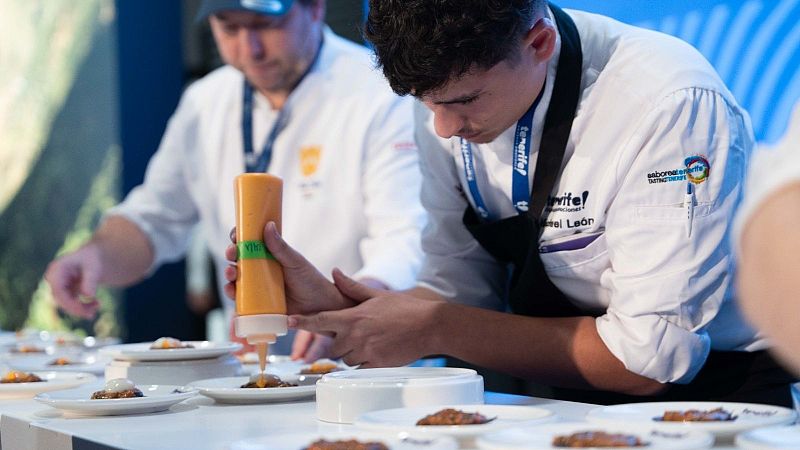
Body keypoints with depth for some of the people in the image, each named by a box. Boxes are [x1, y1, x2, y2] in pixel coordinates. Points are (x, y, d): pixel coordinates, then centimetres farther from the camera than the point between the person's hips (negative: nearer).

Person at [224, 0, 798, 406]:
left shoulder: (671, 107, -26)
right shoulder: (448, 95, -6)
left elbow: (649, 356, -24)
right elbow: (462, 294, 1)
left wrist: (433, 330, -23)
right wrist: (336, 308, -17)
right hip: (573, 400, 6)